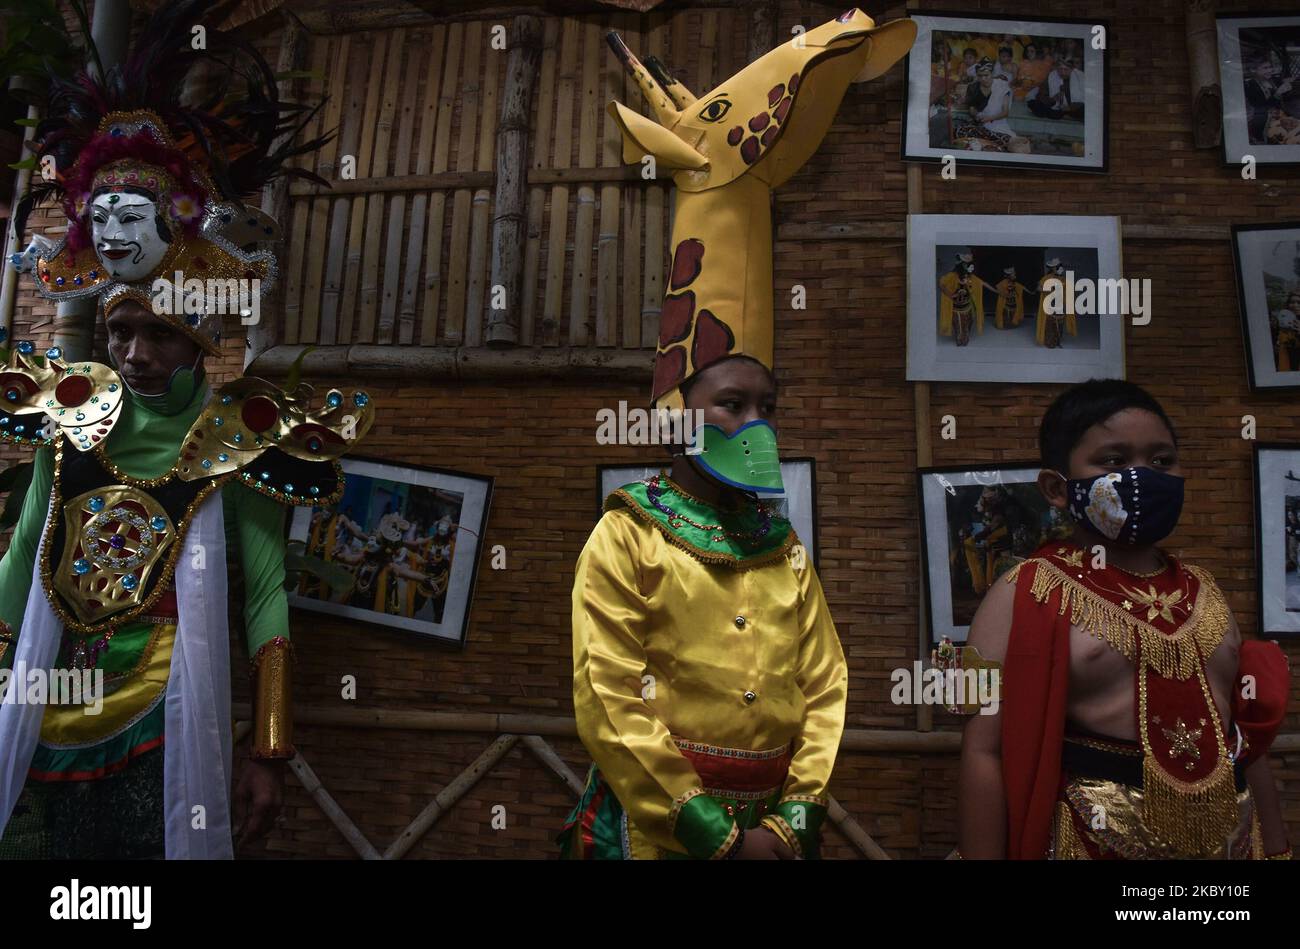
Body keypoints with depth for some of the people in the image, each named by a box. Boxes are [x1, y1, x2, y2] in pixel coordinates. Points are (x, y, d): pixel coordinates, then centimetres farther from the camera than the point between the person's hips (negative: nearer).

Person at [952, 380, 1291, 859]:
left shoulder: (1202, 590, 6)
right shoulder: (1029, 595, -14)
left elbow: (1248, 734, 14)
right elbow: (984, 750, -17)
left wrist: (1275, 845, 15)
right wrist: (983, 855, -18)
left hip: (1227, 835, 6)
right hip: (1096, 838, -6)